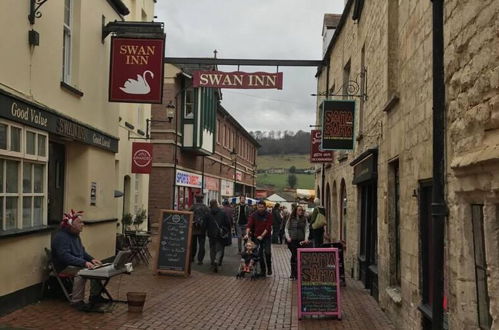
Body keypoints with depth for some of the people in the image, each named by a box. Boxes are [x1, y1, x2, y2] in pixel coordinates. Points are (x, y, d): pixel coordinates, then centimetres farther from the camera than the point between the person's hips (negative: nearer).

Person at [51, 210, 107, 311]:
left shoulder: (75, 235, 13)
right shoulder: (61, 237, -19)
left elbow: (82, 251, 21)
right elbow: (65, 256, -30)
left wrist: (92, 259, 2)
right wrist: (84, 263, -35)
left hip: (77, 264, 9)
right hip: (63, 266, -9)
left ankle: (95, 296, 4)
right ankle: (77, 301, -30)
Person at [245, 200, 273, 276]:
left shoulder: (269, 215, -6)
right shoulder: (253, 215, -2)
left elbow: (268, 227, -12)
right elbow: (249, 225, -13)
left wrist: (262, 236, -21)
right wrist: (247, 233, -30)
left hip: (266, 237, -2)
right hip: (256, 237, 2)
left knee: (267, 252, -15)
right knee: (259, 254, 2)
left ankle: (269, 268, 7)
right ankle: (262, 270, 14)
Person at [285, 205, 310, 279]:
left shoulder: (304, 219, 8)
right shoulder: (291, 219, 7)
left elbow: (307, 230, 6)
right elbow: (286, 229, 10)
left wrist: (306, 239, -7)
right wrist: (288, 237, -3)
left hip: (301, 240, 1)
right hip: (292, 240, -1)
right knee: (294, 255, -7)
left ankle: (294, 274, 8)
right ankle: (293, 274, 1)